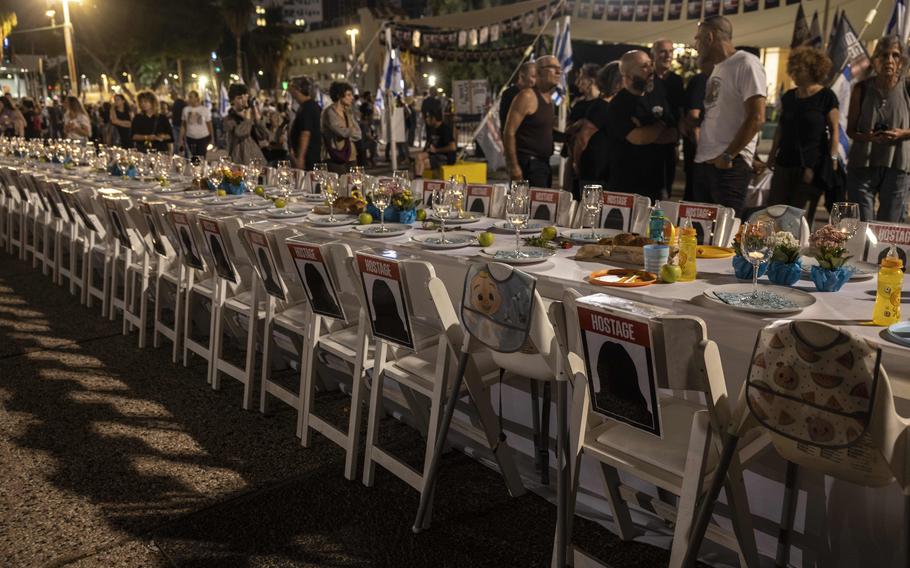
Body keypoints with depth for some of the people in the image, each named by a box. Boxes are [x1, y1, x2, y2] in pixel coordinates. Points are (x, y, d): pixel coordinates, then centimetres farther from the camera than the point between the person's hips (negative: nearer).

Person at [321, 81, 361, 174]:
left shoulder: (348, 113, 15)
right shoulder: (329, 112, -7)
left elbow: (358, 135, 7)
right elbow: (342, 132, -16)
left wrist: (347, 133, -10)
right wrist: (353, 131, 3)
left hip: (351, 157, 7)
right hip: (336, 159, -7)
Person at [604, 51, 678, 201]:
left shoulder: (657, 100, 12)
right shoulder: (618, 105, -10)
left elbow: (673, 134, 5)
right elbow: (638, 138, -22)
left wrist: (647, 134, -13)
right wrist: (660, 125, -2)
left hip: (657, 183, 6)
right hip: (626, 187, -6)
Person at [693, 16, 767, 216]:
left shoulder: (746, 64, -8)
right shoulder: (717, 68, 20)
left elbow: (756, 118, -16)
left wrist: (728, 155, -16)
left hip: (730, 164, -9)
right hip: (704, 162, 9)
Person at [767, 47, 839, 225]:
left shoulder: (826, 97, -3)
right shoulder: (788, 97, 13)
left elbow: (834, 131, -4)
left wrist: (832, 160, -10)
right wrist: (772, 154, 15)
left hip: (813, 164, -5)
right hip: (785, 163, 5)